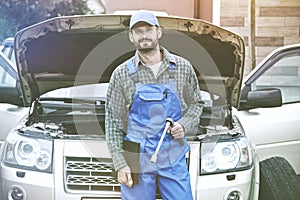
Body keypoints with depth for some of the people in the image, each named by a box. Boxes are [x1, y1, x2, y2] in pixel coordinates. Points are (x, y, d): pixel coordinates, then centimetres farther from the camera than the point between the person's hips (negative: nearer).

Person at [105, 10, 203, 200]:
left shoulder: (182, 67, 4)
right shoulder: (122, 74, 0)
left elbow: (196, 103, 15)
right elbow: (113, 122, 1)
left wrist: (184, 124, -7)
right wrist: (120, 164, -6)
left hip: (174, 157, 1)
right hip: (137, 159, -1)